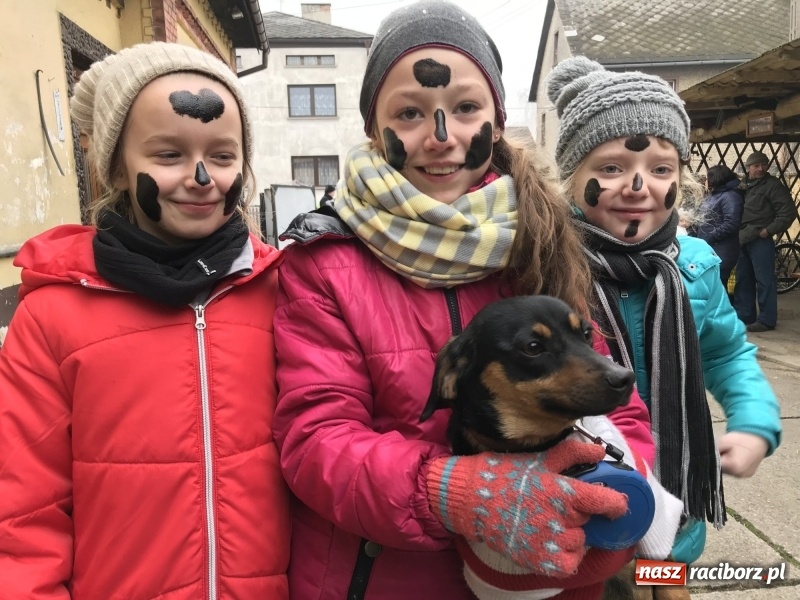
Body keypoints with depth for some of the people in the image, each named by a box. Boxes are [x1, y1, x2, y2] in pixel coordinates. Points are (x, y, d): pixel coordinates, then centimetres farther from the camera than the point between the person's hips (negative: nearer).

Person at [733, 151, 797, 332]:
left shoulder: (773, 185, -4)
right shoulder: (743, 185, 15)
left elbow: (788, 213, -10)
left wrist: (768, 230, -14)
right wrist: (737, 233, 7)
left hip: (760, 240, -7)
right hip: (742, 239, 7)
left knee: (764, 280, -5)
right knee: (743, 279, 12)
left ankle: (766, 320, -1)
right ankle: (744, 316, 22)